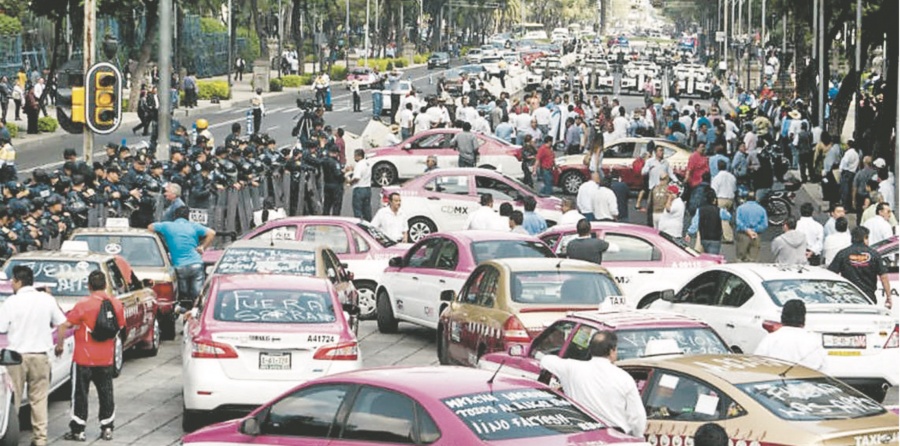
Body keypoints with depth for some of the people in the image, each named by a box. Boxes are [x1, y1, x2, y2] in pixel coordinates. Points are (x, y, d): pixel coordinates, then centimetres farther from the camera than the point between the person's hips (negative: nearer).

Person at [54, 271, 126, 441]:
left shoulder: (83, 305, -15)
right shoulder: (116, 304, -1)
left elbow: (64, 326, -16)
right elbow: (120, 326, 11)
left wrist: (59, 344, -3)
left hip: (84, 358, -4)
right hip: (107, 358, 4)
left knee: (80, 394, 4)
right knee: (106, 393, 13)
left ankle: (78, 430, 5)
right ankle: (107, 429, 16)